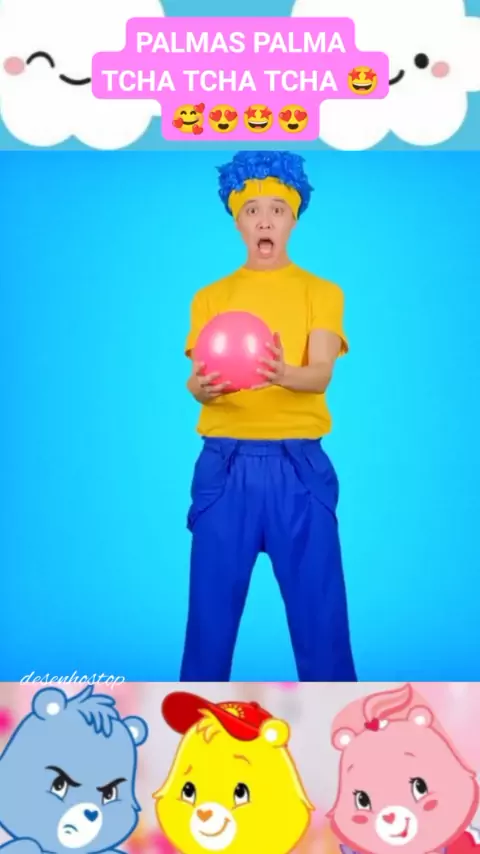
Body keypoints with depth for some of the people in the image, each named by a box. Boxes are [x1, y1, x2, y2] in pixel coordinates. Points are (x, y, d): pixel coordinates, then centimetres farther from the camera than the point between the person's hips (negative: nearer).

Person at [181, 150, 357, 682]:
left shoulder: (321, 293, 9)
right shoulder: (210, 297, 12)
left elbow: (321, 375, -7)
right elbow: (197, 382, 1)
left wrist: (283, 373, -30)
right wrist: (203, 386, -24)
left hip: (299, 465, -1)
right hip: (225, 465, 1)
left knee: (319, 611, 1)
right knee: (211, 610, 4)